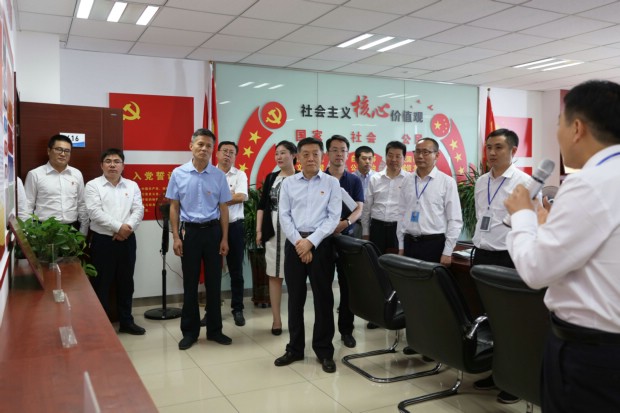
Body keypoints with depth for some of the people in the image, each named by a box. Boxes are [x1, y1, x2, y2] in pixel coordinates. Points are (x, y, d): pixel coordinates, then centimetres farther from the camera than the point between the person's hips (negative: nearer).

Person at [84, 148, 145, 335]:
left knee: (126, 281, 12)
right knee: (102, 283, 4)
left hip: (127, 240, 4)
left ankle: (126, 321, 24)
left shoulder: (132, 186, 10)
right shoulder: (93, 185, -2)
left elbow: (138, 210, 0)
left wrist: (128, 227, -17)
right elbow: (95, 212, -14)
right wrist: (118, 227, -19)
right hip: (103, 241, -3)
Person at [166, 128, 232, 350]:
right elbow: (174, 207, 3)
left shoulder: (219, 175, 0)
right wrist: (176, 237, -3)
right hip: (189, 231, -1)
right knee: (190, 283, 7)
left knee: (213, 282, 8)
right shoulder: (178, 173, -1)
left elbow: (223, 209, 4)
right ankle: (189, 331, 20)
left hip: (212, 231, 1)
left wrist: (224, 238, 1)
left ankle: (214, 329, 22)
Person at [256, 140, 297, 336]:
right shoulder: (270, 178, 11)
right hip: (273, 232, 4)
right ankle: (276, 319, 14)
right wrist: (259, 230, 4)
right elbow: (262, 206, 11)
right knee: (274, 275, 6)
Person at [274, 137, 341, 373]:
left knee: (323, 297, 3)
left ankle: (324, 350, 16)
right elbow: (284, 216, 2)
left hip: (320, 243, -1)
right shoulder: (288, 183, 7)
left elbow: (333, 217, -4)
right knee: (295, 297, 9)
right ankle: (295, 348, 22)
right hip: (294, 243, 2)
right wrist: (298, 242, -10)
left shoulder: (331, 183, 3)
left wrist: (311, 242, -12)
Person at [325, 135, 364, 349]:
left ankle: (346, 330, 16)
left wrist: (345, 223, -21)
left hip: (347, 237, 1)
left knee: (348, 284, 4)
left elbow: (359, 209, -1)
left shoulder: (354, 181, 7)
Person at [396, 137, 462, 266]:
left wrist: (447, 252, -9)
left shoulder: (447, 182, -6)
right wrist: (401, 246, 9)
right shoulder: (407, 180, 7)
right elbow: (402, 214, 11)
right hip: (409, 243, 4)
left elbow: (455, 220, -6)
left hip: (434, 244, -4)